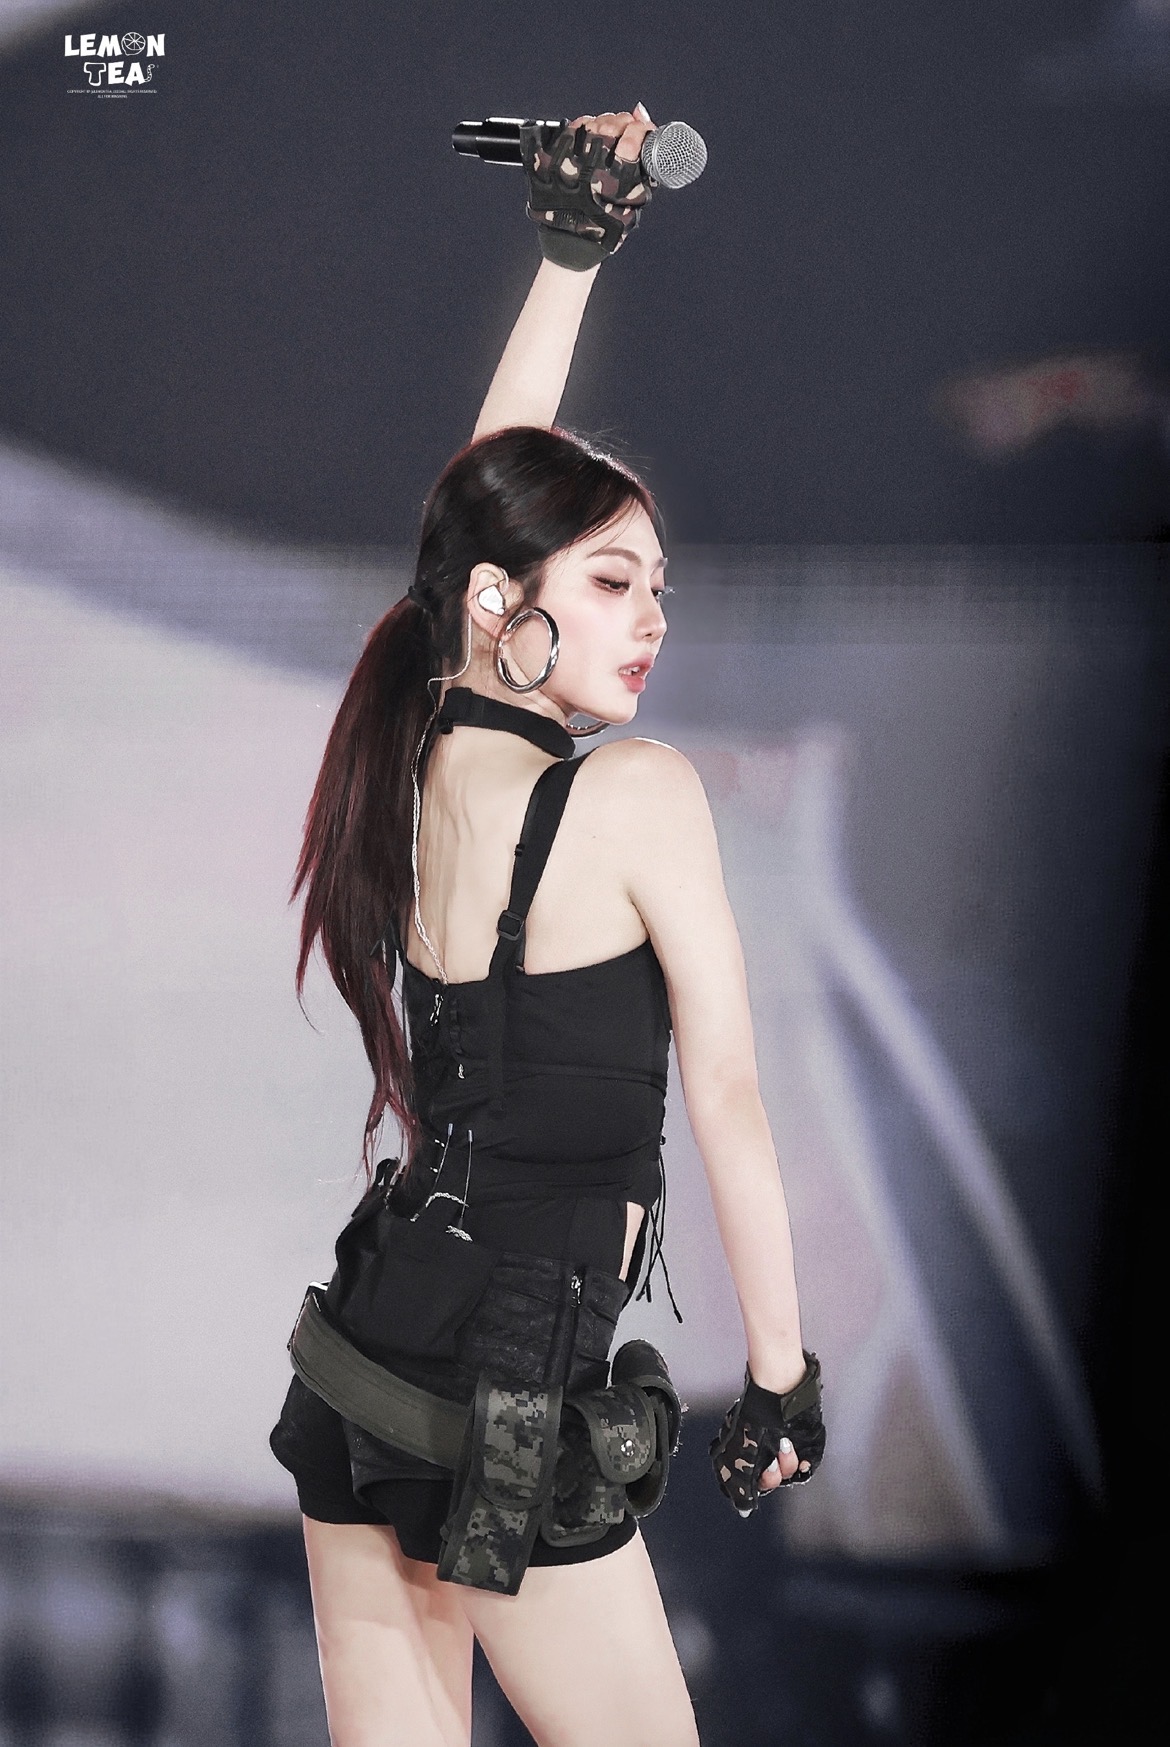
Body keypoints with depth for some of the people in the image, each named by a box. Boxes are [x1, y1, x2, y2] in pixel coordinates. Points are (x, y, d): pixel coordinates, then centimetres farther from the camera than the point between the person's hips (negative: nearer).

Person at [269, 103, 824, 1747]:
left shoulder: (424, 759, 5)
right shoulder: (637, 792, -12)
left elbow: (487, 490, 18)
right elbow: (727, 1094, -8)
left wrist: (573, 251, 24)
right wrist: (782, 1365, -1)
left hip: (367, 1350, 7)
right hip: (510, 1396, -7)